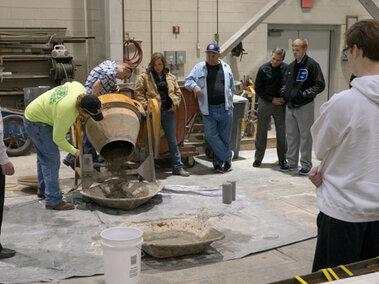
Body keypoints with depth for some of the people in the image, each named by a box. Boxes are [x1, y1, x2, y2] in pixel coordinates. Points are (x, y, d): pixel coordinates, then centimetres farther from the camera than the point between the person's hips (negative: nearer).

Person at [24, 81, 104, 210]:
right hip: (36, 122, -10)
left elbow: (70, 83, 9)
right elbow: (58, 138, -22)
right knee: (51, 159, -11)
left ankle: (43, 190, 36)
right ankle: (53, 200, -7)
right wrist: (73, 151, -9)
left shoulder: (81, 89, -18)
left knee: (44, 156, 20)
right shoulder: (66, 113, -37)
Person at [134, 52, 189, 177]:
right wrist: (145, 105, -13)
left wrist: (175, 103, 2)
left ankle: (178, 167, 13)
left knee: (172, 140, 7)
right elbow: (138, 92, -1)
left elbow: (178, 92, 18)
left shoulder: (171, 77, 12)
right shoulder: (145, 76, 1)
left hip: (168, 112, 3)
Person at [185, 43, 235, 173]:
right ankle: (227, 155, 10)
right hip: (208, 109, -1)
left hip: (225, 108, 1)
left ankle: (218, 162, 20)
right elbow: (188, 80, 5)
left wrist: (230, 101, 13)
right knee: (211, 135, -8)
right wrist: (194, 86, -16)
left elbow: (232, 87, 18)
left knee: (224, 136, 5)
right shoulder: (199, 67, 6)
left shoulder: (226, 67, 11)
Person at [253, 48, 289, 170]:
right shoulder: (263, 69, -5)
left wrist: (284, 98, -9)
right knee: (261, 132, 6)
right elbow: (258, 88, -2)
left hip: (280, 104, 1)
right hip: (265, 103, 0)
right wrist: (271, 99, -9)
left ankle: (282, 159, 14)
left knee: (282, 133, 4)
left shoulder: (286, 69, -3)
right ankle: (258, 158, 17)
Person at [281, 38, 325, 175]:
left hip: (305, 107, -7)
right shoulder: (291, 66, 12)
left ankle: (306, 165, 9)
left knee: (305, 136, 0)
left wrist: (305, 94, -19)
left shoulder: (312, 65, -9)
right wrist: (284, 91, 7)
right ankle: (292, 162, 25)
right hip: (290, 106, 7)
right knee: (291, 136, 14)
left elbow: (320, 85, -11)